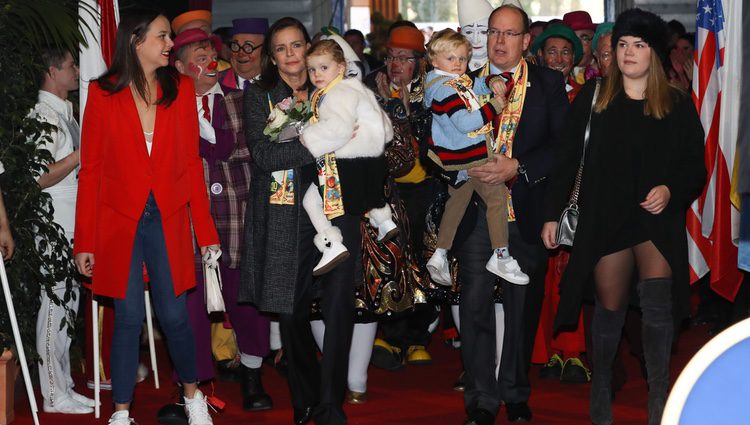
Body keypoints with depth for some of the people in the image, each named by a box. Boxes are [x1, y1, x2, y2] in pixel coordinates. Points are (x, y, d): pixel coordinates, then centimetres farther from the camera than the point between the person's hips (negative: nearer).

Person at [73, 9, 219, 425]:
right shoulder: (102, 93, -3)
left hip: (169, 219, 2)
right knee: (129, 318, 2)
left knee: (174, 316, 5)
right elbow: (90, 170, -1)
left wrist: (205, 230, 0)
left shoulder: (181, 88, 3)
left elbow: (192, 161, 4)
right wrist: (84, 242, -3)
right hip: (120, 220, -1)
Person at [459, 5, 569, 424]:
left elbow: (563, 143, -5)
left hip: (527, 212, 0)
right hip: (476, 212, 0)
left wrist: (518, 167, -17)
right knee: (476, 305, -2)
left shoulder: (549, 84, 4)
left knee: (523, 306, 9)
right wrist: (465, 168, -10)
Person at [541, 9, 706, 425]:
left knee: (656, 301, -18)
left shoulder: (678, 105, 2)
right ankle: (601, 389, 26)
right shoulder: (592, 98, 3)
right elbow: (568, 158, 4)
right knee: (609, 308, 7)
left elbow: (696, 167, 5)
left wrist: (671, 191, -15)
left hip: (657, 219, -1)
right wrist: (552, 214, 1)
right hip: (604, 219, 1)